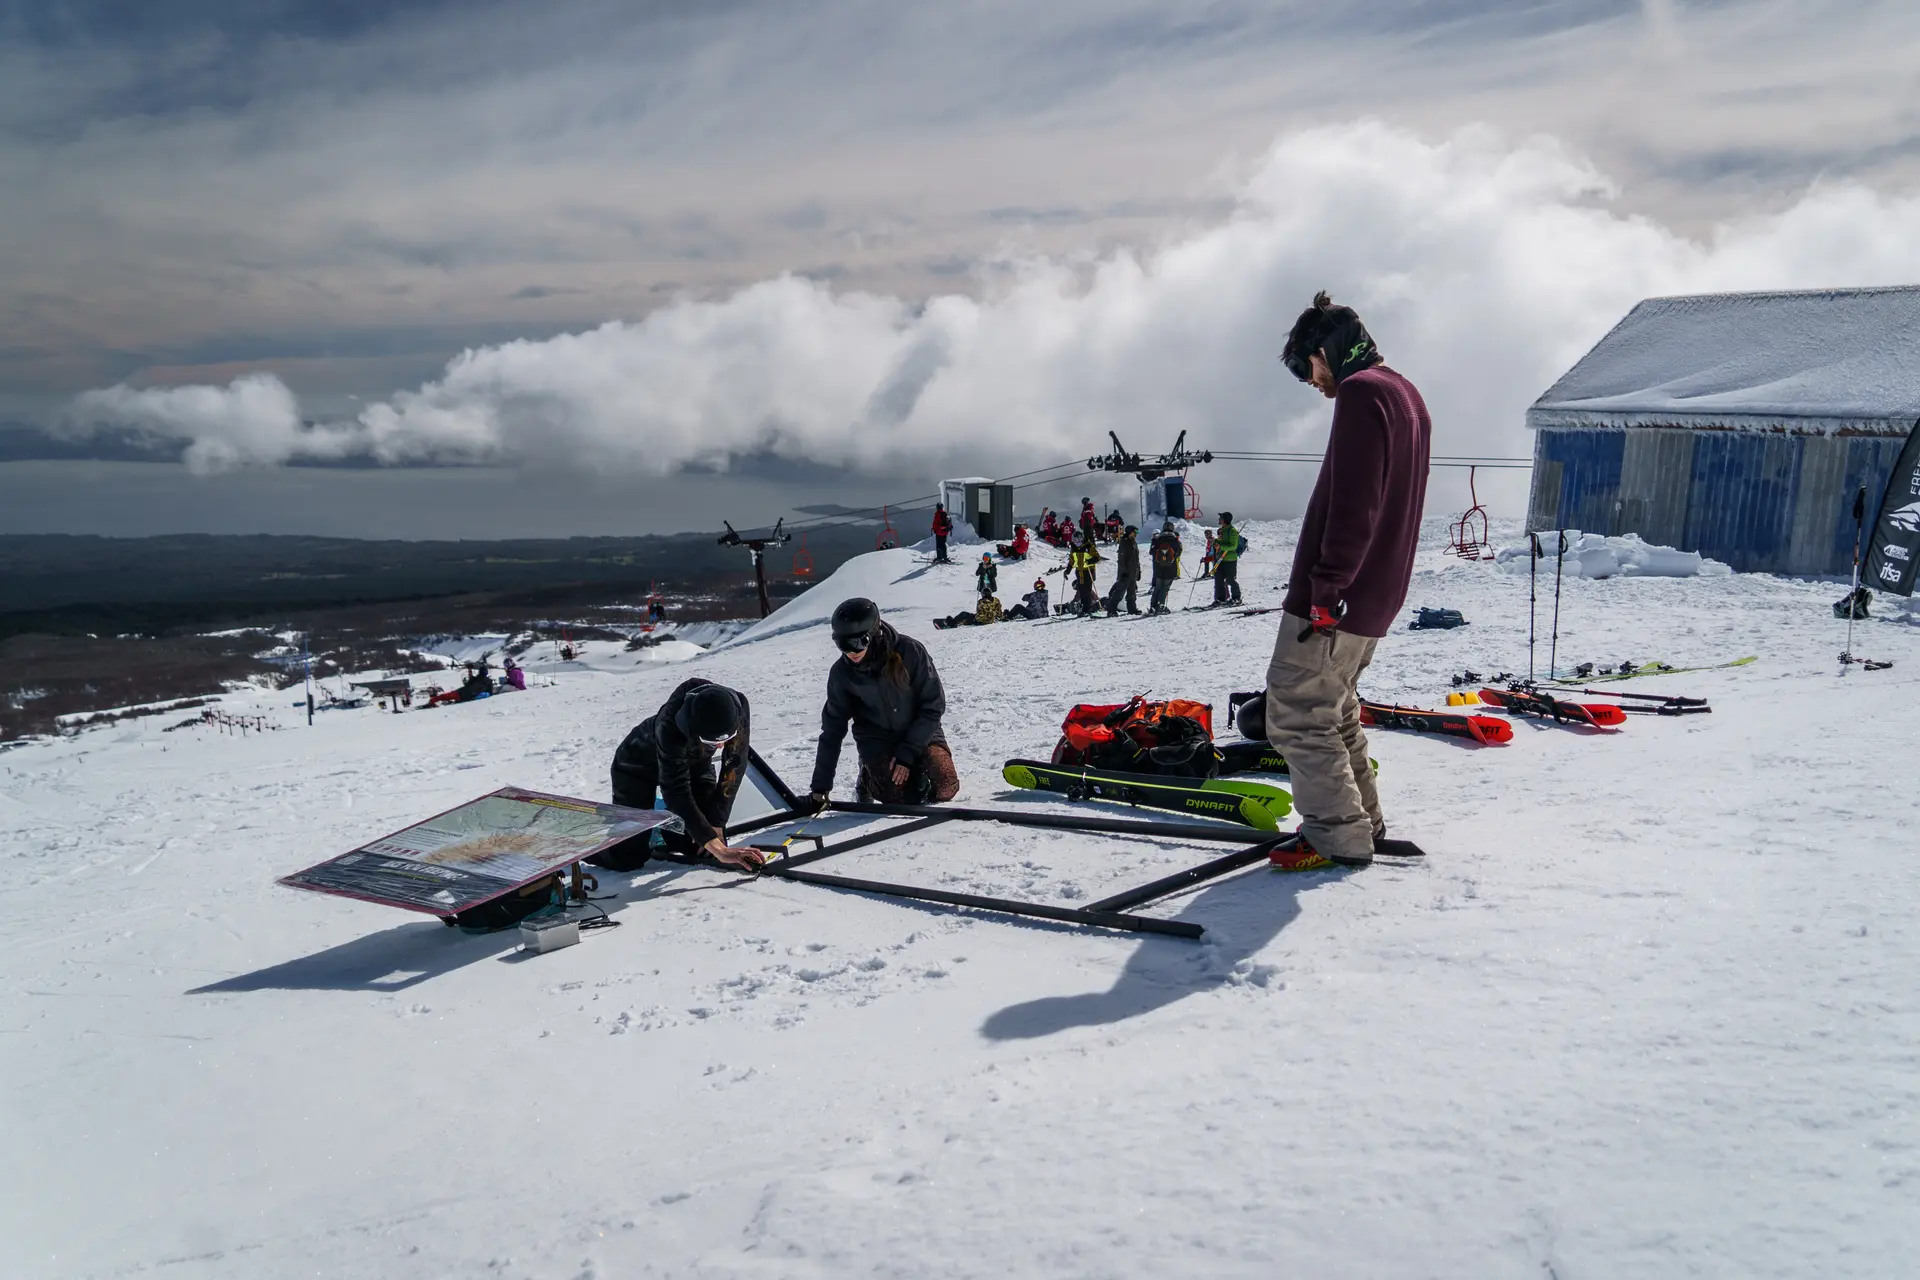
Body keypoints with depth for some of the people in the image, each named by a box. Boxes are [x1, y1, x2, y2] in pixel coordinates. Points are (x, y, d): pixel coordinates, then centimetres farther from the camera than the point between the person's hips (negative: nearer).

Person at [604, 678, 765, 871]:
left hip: (695, 762, 4)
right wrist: (719, 849, -46)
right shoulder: (670, 726, -43)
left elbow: (733, 769, -19)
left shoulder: (739, 709, -32)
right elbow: (677, 793, -42)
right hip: (639, 764, -4)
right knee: (627, 858, -14)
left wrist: (716, 824, -20)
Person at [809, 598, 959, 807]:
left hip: (921, 732, 0)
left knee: (944, 789, -20)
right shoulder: (842, 673, -15)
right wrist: (820, 787, -7)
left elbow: (933, 704, -14)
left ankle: (915, 768, 13)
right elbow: (832, 730, -7)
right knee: (901, 796, -21)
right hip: (878, 740, 0)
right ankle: (869, 777, 11)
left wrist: (907, 752, -19)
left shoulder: (910, 651, -23)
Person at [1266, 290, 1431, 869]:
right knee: (1332, 708, 21)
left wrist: (1326, 588, -23)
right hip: (1375, 599, 10)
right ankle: (1361, 818, 29)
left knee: (1295, 714, -4)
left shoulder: (1361, 392, -13)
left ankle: (1340, 833, 2)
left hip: (1334, 599, -10)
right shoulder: (1407, 396, 19)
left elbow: (1353, 505, -23)